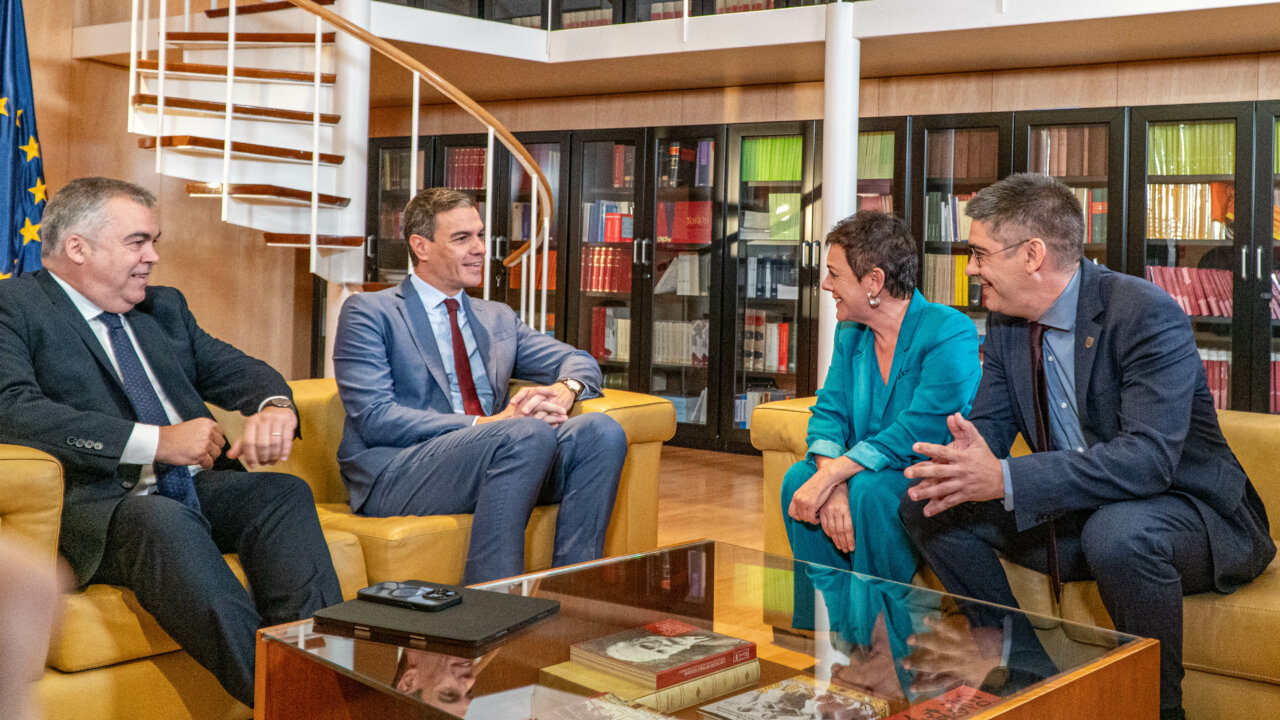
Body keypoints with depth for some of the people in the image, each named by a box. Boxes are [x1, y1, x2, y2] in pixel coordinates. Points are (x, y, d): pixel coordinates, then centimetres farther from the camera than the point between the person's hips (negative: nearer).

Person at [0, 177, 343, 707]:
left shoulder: (164, 307, 24)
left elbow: (234, 369, 19)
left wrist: (275, 406, -8)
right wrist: (156, 441, -19)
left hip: (195, 487, 6)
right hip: (98, 501, -6)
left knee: (284, 492, -23)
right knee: (163, 519, -37)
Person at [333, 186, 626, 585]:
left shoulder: (498, 318, 25)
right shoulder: (369, 313, 4)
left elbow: (580, 362, 20)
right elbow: (375, 419, -9)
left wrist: (563, 391, -8)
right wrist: (484, 424, -19)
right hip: (394, 476, -6)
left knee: (601, 430, -19)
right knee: (529, 433, -32)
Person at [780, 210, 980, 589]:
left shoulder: (950, 333, -17)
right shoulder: (850, 334, 8)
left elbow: (917, 434, -25)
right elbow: (829, 413, 1)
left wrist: (831, 476, -29)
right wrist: (834, 482, -21)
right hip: (867, 472, 7)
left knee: (870, 490, -33)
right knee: (798, 478, -18)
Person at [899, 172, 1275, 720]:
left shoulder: (1146, 314, -23)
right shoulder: (1006, 322, 1)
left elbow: (1149, 458, -33)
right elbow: (988, 424, 3)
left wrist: (1005, 479, -41)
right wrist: (962, 466, -24)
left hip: (1185, 507, -7)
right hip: (1075, 514, 7)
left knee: (1119, 531, -40)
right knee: (927, 506, -4)